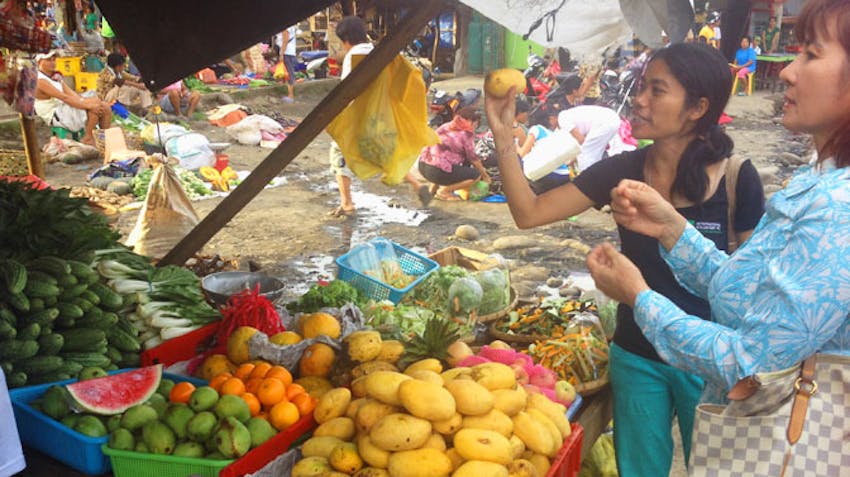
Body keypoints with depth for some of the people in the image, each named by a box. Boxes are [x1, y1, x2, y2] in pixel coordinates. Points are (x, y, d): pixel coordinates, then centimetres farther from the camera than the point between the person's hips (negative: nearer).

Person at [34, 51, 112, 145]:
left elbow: (71, 93, 6)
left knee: (106, 108, -3)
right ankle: (88, 138, -17)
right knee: (96, 101, -23)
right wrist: (88, 106, -28)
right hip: (57, 116, -9)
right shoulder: (40, 81, -14)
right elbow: (64, 97, -23)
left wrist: (85, 102, -11)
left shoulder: (56, 76, 16)